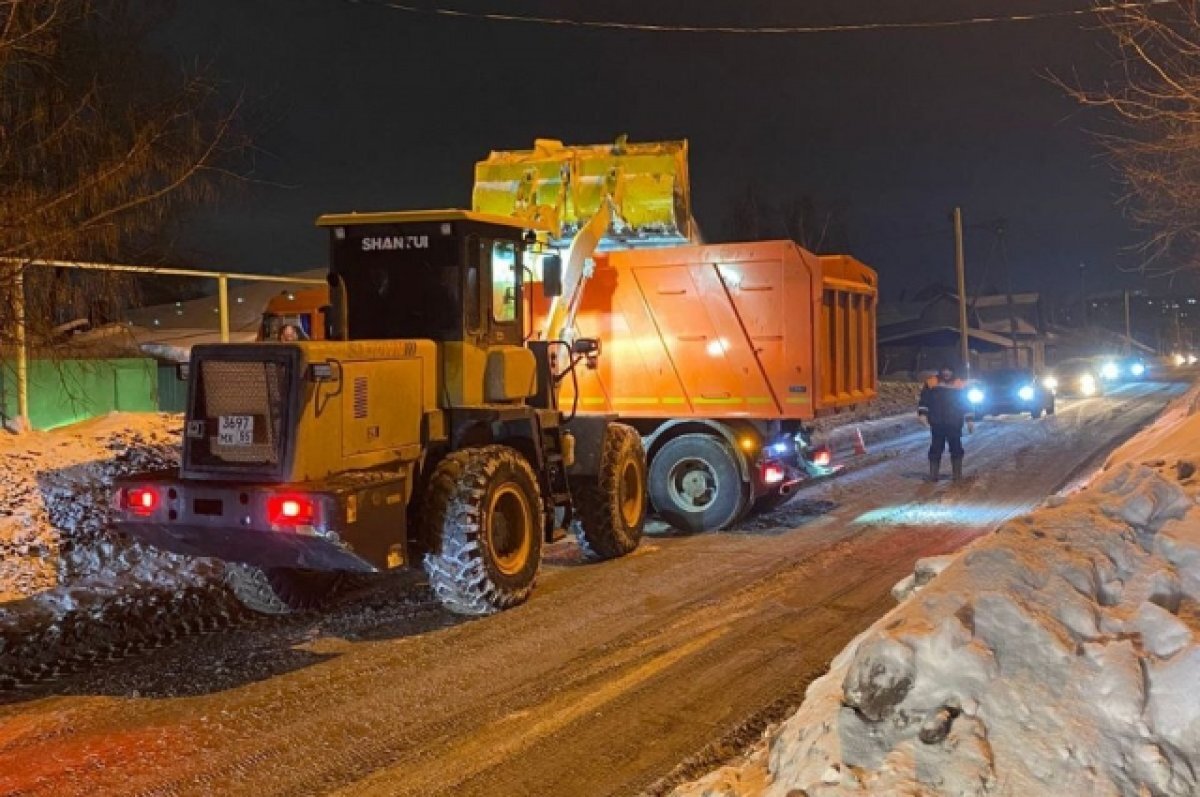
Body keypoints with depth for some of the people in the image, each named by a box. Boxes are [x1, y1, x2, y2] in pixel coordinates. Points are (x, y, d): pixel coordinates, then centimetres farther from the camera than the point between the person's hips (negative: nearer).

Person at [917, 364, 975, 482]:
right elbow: (924, 400, 6)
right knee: (936, 448, 0)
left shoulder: (960, 385, 4)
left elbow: (966, 404, 9)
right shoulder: (931, 383, 2)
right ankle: (933, 475, 5)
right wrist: (923, 414, -6)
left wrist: (969, 420, 6)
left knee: (956, 448, 2)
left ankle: (958, 474, 10)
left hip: (954, 424, 1)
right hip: (937, 424, 0)